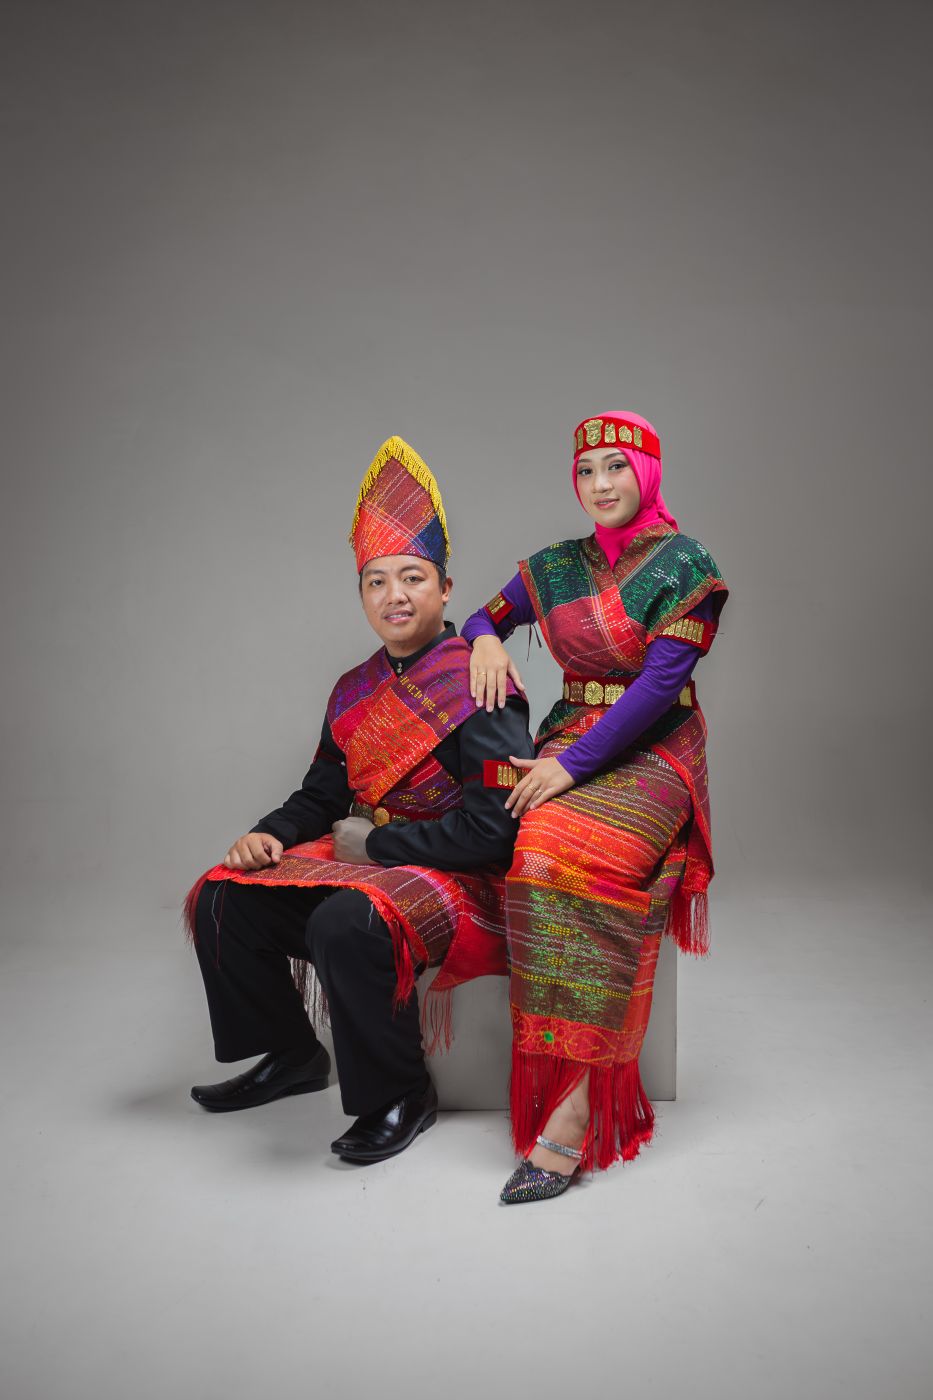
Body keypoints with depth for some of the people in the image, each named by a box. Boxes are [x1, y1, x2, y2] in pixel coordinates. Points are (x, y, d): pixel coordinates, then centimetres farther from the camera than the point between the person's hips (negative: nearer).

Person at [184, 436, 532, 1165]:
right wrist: (272, 834, -2)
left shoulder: (478, 689, -15)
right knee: (222, 900, -1)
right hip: (360, 859, 8)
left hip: (458, 877, -8)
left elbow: (494, 826, -22)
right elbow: (322, 794, 19)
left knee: (347, 923, -36)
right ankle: (292, 1056, 19)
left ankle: (400, 1098, -11)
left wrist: (376, 844, -17)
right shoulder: (355, 692, 10)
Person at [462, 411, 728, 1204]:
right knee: (540, 846, -28)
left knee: (567, 849, -33)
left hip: (651, 751, -5)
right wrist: (487, 640, 0)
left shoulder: (685, 566, -3)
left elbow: (661, 680, -13)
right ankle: (573, 1099, -24)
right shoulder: (556, 568, 14)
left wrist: (574, 763, -20)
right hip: (569, 741, 5)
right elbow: (484, 618, 26)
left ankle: (568, 1118, -33)